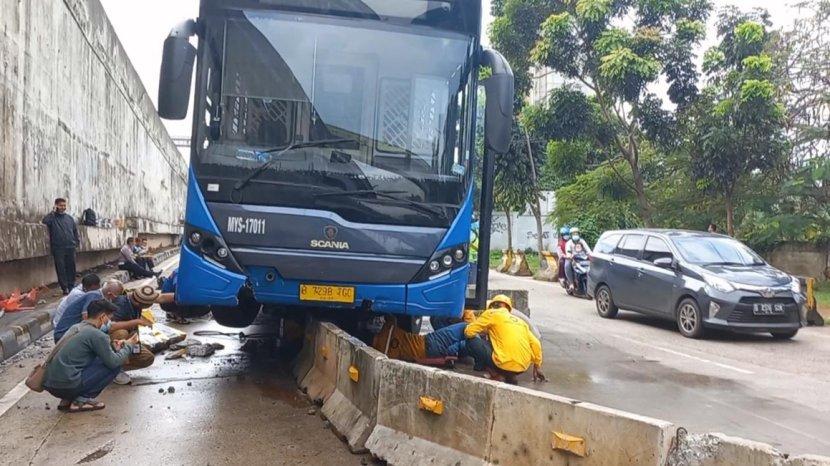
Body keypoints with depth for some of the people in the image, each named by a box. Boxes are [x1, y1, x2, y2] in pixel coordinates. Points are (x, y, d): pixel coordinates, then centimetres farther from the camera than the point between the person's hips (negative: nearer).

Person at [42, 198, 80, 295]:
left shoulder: (69, 218, 14)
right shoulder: (52, 217, 2)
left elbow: (75, 231, 19)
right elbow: (45, 221, -20)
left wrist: (77, 241, 8)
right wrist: (53, 212, -12)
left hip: (70, 247, 3)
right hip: (58, 248, -3)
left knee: (71, 267, 6)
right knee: (60, 268, -2)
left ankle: (72, 286, 15)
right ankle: (64, 288, 3)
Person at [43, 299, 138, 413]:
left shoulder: (75, 327, 15)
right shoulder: (97, 335, -12)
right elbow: (114, 362, -7)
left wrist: (112, 347, 25)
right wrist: (129, 345, 8)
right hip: (67, 385, -9)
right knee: (115, 365, -1)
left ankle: (67, 400, 16)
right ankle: (82, 400, 0)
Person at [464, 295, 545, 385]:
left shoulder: (492, 314, 6)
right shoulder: (519, 320, 22)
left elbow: (469, 332, 2)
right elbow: (536, 344, 15)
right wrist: (537, 367, 25)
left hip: (505, 365, -7)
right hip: (523, 367, 7)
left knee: (472, 341, 8)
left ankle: (496, 374, 0)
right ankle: (509, 376, 10)